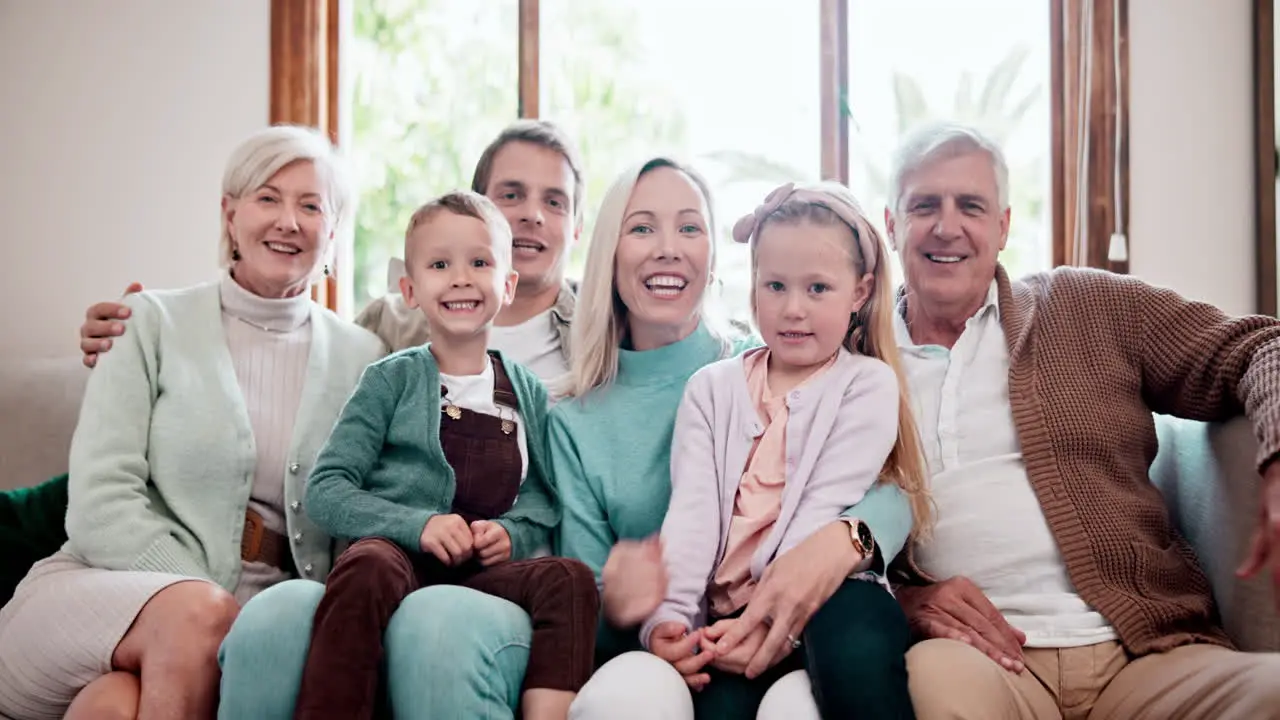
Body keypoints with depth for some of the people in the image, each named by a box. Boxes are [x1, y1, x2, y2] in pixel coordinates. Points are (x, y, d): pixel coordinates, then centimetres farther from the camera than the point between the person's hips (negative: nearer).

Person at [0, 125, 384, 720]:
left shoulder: (361, 358, 12)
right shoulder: (153, 323, 6)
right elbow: (100, 506, -3)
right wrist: (211, 597, -16)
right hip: (105, 585, 1)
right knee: (195, 613, -35)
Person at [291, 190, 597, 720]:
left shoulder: (528, 393, 17)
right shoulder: (391, 380, 8)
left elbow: (542, 496, 18)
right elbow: (325, 489, 1)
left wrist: (511, 533, -6)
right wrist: (418, 526, -13)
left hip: (486, 569, 3)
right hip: (397, 553, -3)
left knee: (570, 579, -27)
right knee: (367, 568, -37)